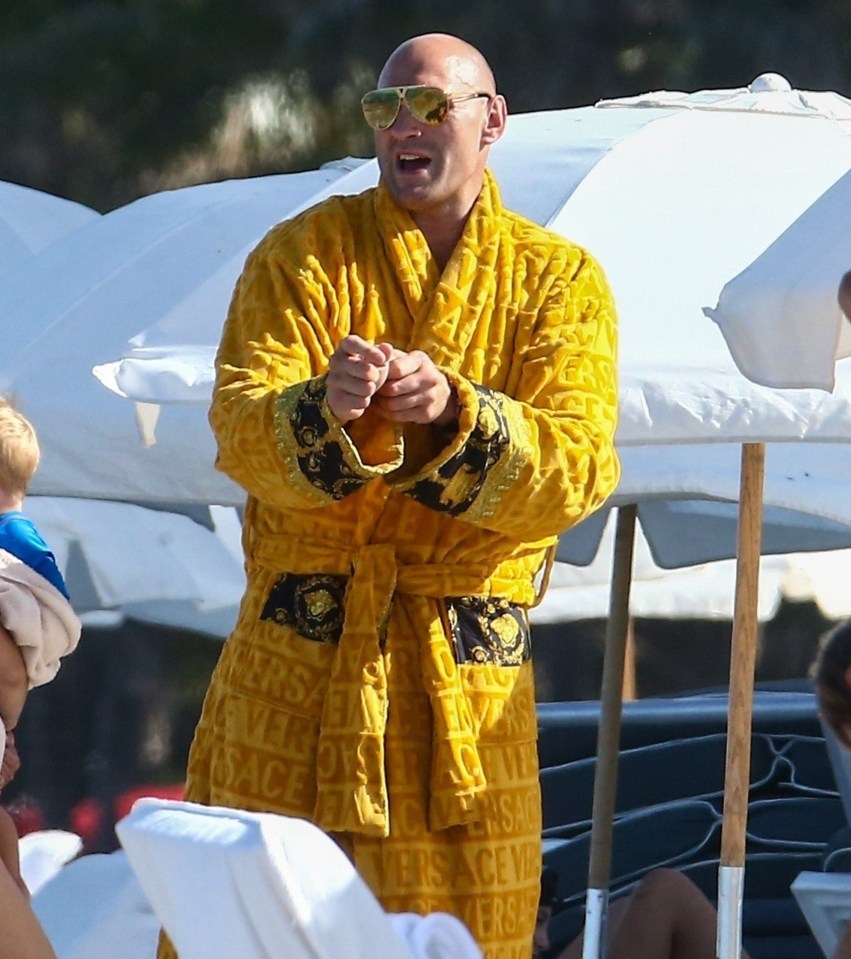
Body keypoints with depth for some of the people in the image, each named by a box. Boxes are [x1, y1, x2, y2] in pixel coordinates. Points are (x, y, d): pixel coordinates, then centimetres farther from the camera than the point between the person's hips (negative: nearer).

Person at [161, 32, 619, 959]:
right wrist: (325, 406, -29)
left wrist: (454, 413, -26)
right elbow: (240, 433, -8)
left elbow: (579, 469, -9)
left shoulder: (561, 281, 6)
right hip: (294, 665, -1)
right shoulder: (303, 253, 5)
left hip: (468, 671, 1)